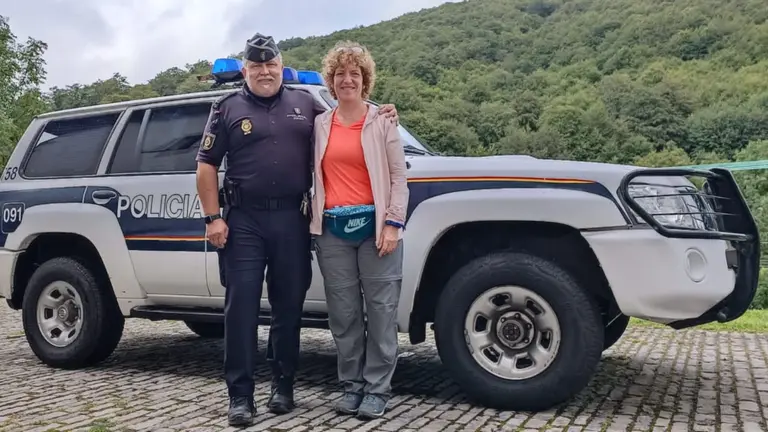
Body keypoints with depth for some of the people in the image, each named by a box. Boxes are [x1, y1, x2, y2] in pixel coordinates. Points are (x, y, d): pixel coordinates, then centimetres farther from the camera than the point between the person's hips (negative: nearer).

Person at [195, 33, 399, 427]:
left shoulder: (305, 103, 12)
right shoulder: (228, 109, 6)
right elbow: (207, 166, 4)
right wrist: (213, 218, -4)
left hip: (292, 220, 2)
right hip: (243, 221, -2)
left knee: (288, 305, 9)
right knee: (241, 307, -3)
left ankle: (283, 385, 22)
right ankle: (240, 394, 5)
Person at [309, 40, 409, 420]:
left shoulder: (382, 122, 3)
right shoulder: (320, 124, 12)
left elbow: (398, 178, 0)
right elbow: (314, 175, 14)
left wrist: (393, 224, -10)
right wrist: (314, 220, 4)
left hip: (374, 226, -3)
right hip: (332, 230, 3)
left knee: (380, 310, -1)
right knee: (343, 313, 8)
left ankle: (377, 389, 10)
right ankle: (352, 385, 20)